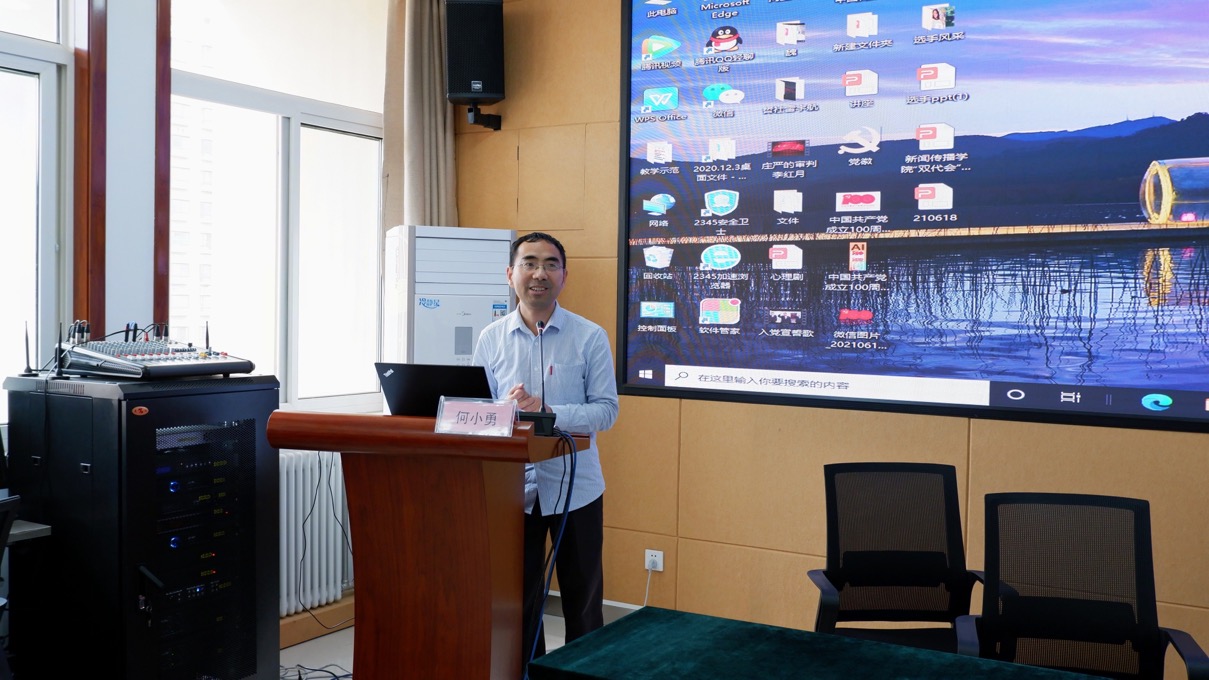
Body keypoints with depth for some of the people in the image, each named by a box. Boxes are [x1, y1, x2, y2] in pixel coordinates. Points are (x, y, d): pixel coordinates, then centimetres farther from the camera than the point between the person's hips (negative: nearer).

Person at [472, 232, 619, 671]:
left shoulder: (590, 337, -5)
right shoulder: (491, 339, 1)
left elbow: (606, 409, -8)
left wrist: (549, 412, -23)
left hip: (575, 487, -1)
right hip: (514, 486, 2)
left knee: (582, 599, 11)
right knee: (519, 597, 13)